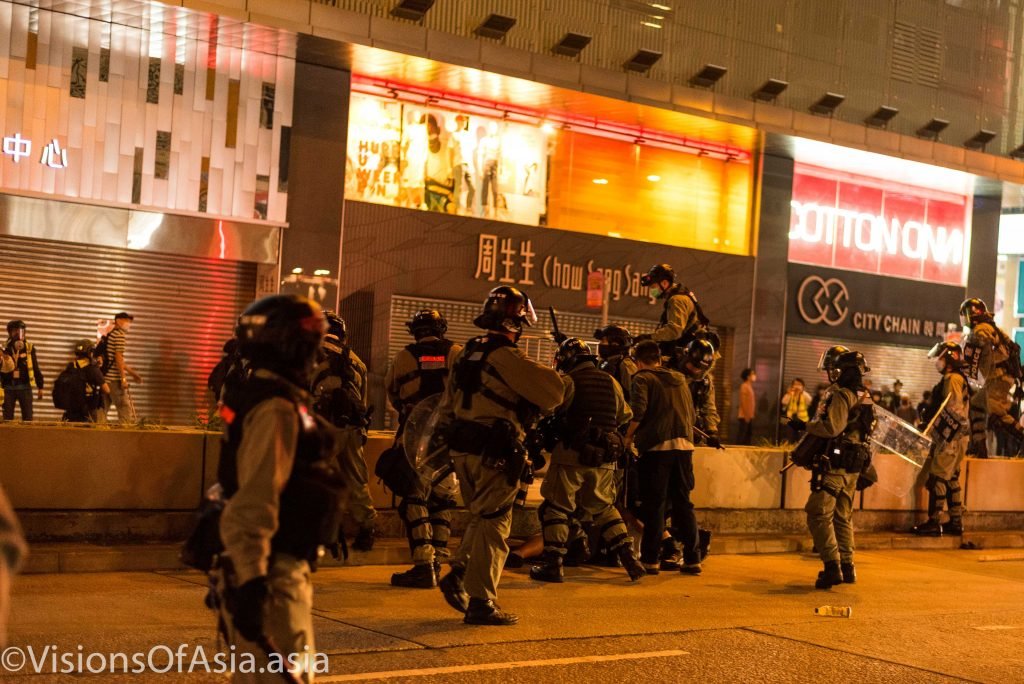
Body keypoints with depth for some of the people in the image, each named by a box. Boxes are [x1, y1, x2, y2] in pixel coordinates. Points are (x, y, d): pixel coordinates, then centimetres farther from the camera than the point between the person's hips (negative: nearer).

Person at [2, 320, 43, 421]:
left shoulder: (29, 347, 3)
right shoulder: (6, 348, 3)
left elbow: (36, 368, 6)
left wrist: (40, 387, 5)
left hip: (25, 387, 0)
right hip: (9, 387, 0)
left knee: (28, 418, 1)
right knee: (7, 418, 4)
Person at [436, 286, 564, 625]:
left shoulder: (467, 353, 12)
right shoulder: (507, 357, -15)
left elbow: (447, 406, 19)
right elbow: (552, 393, -16)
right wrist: (552, 374, 5)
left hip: (462, 449, 8)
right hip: (493, 454, -8)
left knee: (480, 517, 22)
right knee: (493, 525, -1)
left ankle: (458, 575, 10)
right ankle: (480, 602, 2)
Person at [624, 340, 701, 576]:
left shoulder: (642, 379, 1)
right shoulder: (679, 379, 19)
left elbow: (638, 411, -14)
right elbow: (692, 414, 18)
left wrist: (629, 436, -2)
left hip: (657, 447, -5)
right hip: (684, 446, 5)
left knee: (654, 505, 2)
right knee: (683, 503, 11)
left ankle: (650, 560, 4)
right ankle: (692, 559, 10)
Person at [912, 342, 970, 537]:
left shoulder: (952, 379, -14)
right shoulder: (952, 379, 17)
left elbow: (953, 412, -21)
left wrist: (941, 437, -18)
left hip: (951, 438, -10)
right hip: (954, 438, 10)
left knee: (937, 480, -9)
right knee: (951, 480, 14)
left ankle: (933, 523, -9)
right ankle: (956, 522, 19)